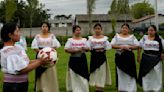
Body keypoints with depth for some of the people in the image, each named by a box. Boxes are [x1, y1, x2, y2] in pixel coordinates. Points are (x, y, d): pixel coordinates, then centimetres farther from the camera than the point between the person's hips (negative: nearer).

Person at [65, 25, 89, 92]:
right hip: (74, 59, -2)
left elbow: (88, 48, 11)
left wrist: (84, 48, -12)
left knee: (83, 75, 1)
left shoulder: (84, 40, 8)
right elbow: (66, 49, -8)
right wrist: (75, 50, -17)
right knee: (74, 76, 1)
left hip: (82, 59, 2)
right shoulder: (70, 40, -2)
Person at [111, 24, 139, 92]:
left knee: (130, 73, -4)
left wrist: (128, 47, -12)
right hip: (119, 56, 1)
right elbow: (112, 45, 1)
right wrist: (120, 47, -12)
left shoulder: (132, 37, 8)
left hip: (129, 56, 0)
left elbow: (137, 46, 2)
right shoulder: (117, 36, 8)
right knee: (121, 73, 3)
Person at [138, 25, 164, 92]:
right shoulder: (144, 37, 3)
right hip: (146, 58, 1)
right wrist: (138, 56, 5)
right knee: (146, 74, 7)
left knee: (157, 75, 2)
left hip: (156, 59, 0)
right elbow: (140, 47, 7)